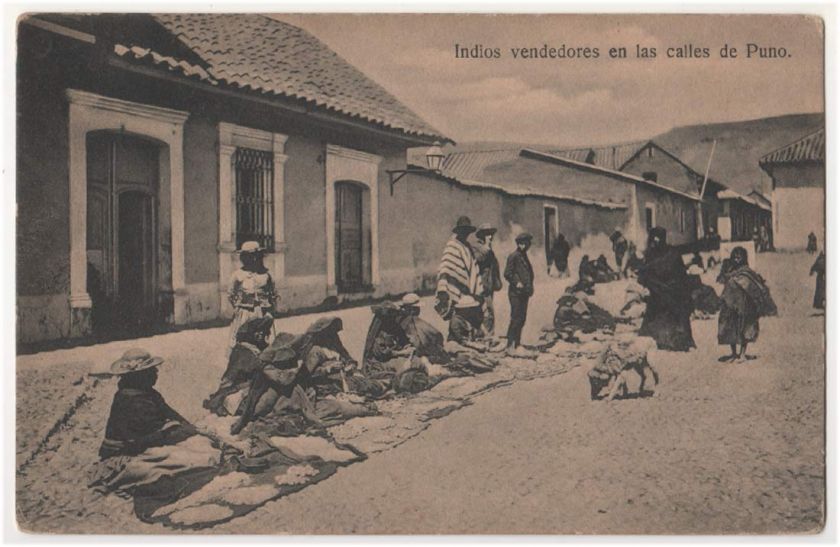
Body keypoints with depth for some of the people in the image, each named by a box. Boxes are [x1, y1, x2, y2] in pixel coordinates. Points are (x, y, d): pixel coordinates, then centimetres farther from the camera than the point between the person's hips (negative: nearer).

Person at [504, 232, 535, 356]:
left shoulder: (524, 256, 17)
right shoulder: (513, 256, -9)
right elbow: (507, 273, -13)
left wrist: (530, 288, 12)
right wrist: (516, 283, -20)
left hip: (523, 293, 9)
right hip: (516, 293, -9)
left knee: (521, 320, 11)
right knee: (516, 319, -8)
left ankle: (517, 345, 17)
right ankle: (511, 347, -3)